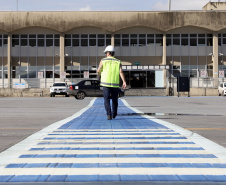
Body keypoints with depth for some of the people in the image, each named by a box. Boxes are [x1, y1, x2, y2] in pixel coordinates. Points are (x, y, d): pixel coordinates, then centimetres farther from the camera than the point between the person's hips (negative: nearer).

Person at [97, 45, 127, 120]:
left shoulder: (103, 61, 2)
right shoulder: (118, 62, 7)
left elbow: (98, 71, 4)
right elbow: (121, 72, -7)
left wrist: (100, 74, 28)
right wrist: (124, 82, -15)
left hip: (106, 83, -2)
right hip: (115, 84, 2)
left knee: (107, 100, -1)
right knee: (114, 100, 17)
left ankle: (109, 114, -18)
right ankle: (114, 114, 28)